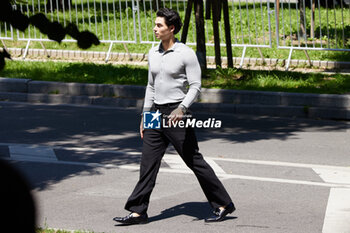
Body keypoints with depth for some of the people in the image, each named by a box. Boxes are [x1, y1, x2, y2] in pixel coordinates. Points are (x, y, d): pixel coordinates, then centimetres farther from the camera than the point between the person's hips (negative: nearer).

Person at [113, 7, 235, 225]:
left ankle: (224, 204, 9)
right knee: (148, 162, 3)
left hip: (176, 114, -7)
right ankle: (138, 211, 7)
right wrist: (145, 116, 16)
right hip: (157, 114, 7)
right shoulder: (154, 53, 11)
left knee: (195, 161, -1)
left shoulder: (186, 54, -10)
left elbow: (195, 86, -13)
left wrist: (182, 108, -28)